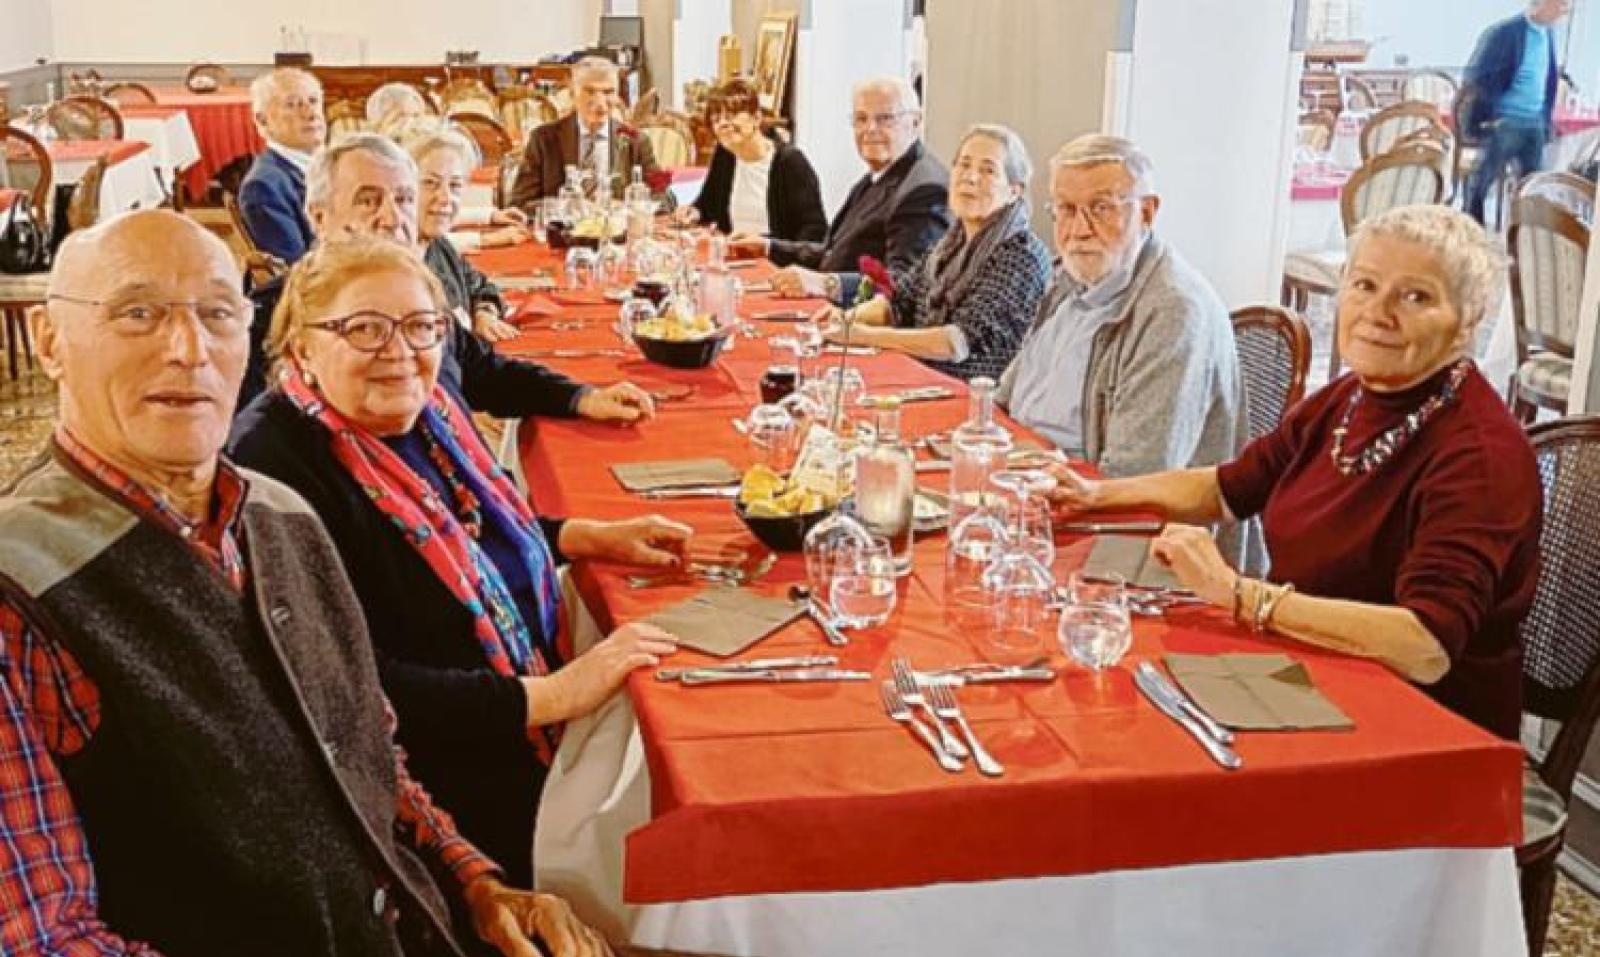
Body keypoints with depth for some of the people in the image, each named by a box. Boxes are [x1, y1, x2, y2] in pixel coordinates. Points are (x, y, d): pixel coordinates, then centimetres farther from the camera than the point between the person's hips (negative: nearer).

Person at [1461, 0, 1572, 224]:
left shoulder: (1549, 33, 9)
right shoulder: (1504, 32, -13)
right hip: (1505, 122, -7)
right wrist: (1486, 117, -13)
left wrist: (1546, 119, 14)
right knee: (1482, 179, 1)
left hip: (1535, 124, 7)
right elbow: (1473, 75, -13)